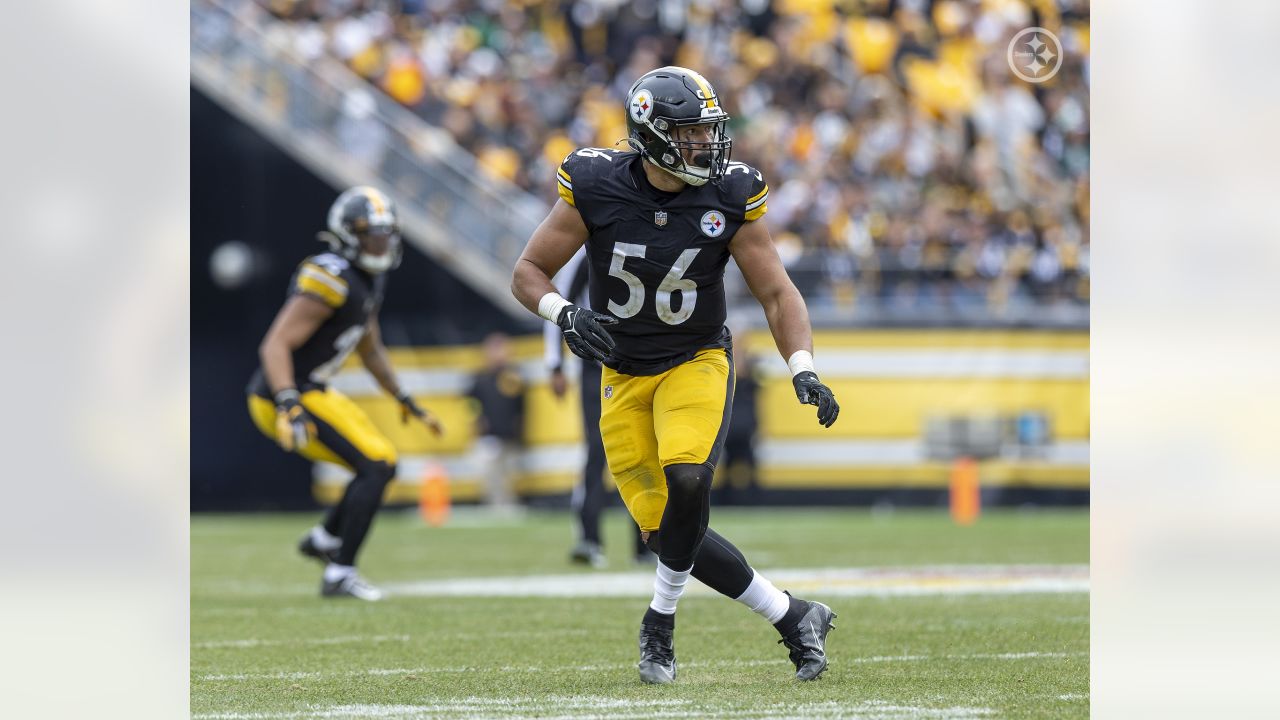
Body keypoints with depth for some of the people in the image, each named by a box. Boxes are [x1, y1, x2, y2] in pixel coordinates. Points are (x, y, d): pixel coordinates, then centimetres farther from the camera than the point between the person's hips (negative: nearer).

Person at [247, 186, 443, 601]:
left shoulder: (367, 281, 10)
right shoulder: (331, 281, -22)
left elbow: (371, 349, 26)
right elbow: (275, 346, -27)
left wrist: (405, 402, 28)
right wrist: (289, 406, -37)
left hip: (313, 393, 10)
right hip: (288, 400, -10)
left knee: (380, 466, 15)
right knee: (376, 467, -14)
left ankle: (325, 539, 29)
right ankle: (339, 574, -9)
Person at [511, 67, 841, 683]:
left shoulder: (729, 197, -10)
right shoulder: (596, 190, -13)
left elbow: (777, 293, -4)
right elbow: (528, 273, -5)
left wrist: (803, 370, -18)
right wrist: (564, 315, -25)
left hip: (697, 361, -1)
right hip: (625, 376, 1)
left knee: (687, 478, -29)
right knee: (667, 529, -4)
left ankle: (661, 620, -6)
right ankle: (792, 618, 10)